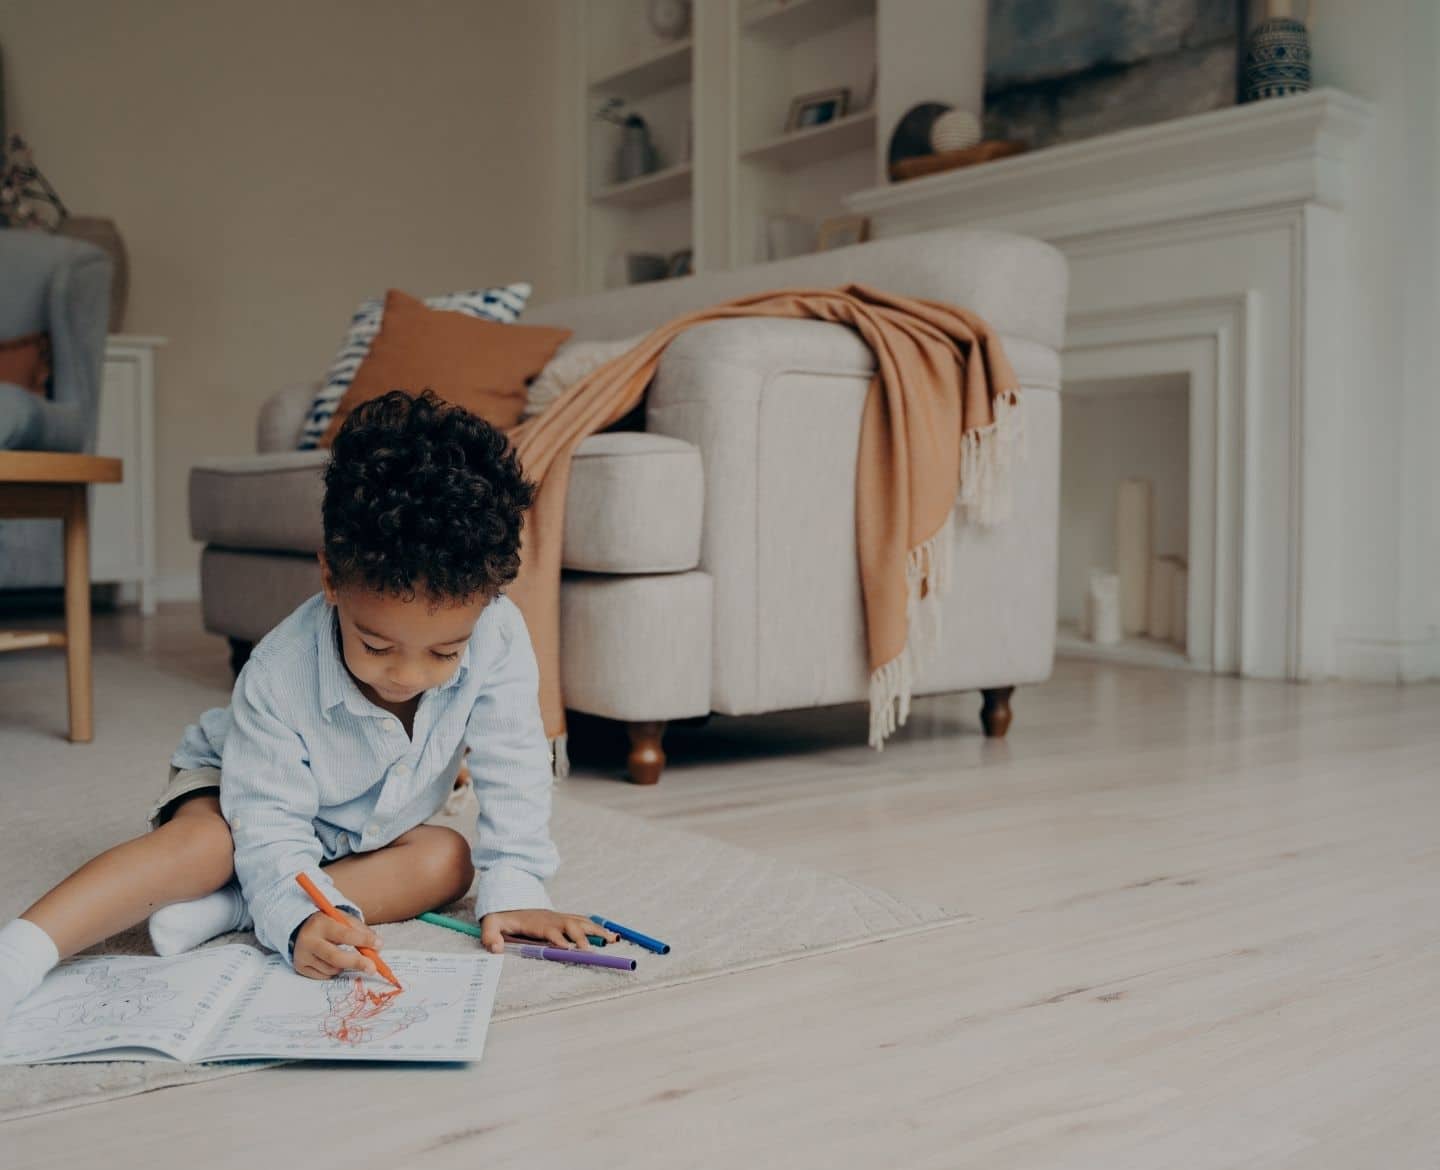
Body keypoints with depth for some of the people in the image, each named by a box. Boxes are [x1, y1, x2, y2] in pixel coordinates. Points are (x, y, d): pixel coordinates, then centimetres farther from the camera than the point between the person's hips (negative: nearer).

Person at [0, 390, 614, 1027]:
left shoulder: (498, 636, -32)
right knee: (203, 843, -33)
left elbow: (515, 769, -23)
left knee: (448, 860, -23)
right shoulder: (279, 676, -36)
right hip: (251, 789, -4)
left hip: (369, 831, 4)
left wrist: (513, 888, -29)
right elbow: (270, 826, -33)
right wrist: (302, 919, -51)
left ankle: (227, 910, -27)